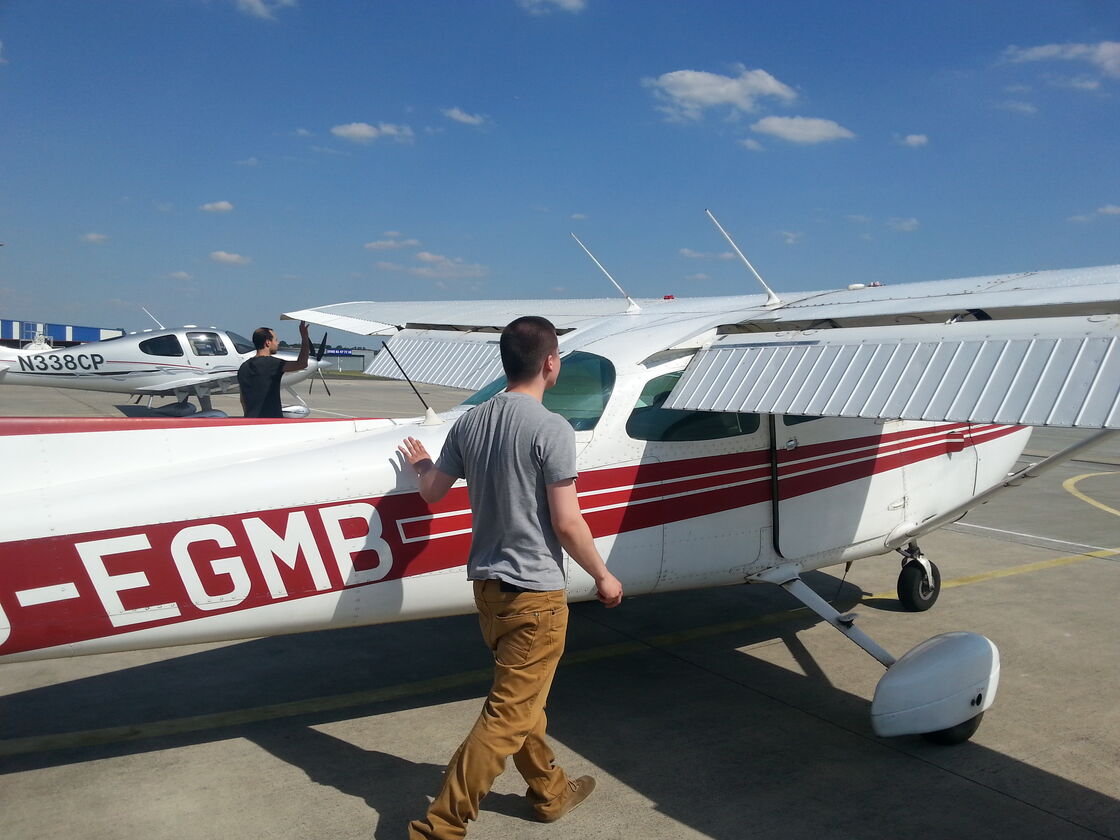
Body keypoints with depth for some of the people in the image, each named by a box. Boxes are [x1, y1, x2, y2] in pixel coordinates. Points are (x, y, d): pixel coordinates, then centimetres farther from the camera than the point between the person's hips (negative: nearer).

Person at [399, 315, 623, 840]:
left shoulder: (470, 423, 1)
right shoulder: (551, 429, -18)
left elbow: (432, 492, 11)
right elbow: (567, 523, -17)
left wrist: (421, 465, 33)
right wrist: (603, 576, -2)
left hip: (486, 583, 8)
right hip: (534, 591, -8)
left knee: (521, 698, 22)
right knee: (508, 716, 2)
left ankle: (550, 791, 40)